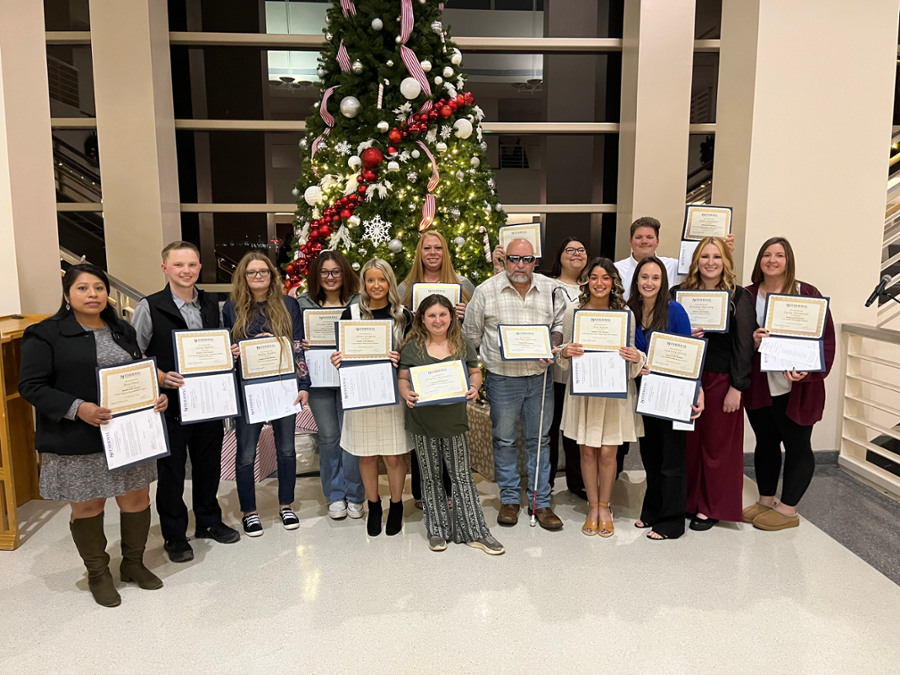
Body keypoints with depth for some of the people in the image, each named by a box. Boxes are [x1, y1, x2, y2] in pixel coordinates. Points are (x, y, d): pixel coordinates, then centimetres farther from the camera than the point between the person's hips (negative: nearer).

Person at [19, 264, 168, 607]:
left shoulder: (123, 331, 12)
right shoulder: (45, 334, -6)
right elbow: (31, 386, -9)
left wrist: (156, 397, -4)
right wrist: (76, 408, -22)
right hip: (77, 444, -5)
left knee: (137, 499, 11)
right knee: (87, 507, 9)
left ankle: (133, 563, 34)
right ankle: (98, 574, 30)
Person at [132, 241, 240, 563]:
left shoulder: (212, 305, 7)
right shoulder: (149, 307, -7)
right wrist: (160, 377, -20)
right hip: (170, 403, -4)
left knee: (209, 464, 16)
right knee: (171, 470, 8)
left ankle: (209, 521, 35)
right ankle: (174, 535, 25)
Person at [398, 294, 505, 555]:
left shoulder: (463, 344, 2)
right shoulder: (412, 347, -1)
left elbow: (475, 372, 9)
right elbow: (402, 378, 2)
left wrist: (474, 387, -12)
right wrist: (406, 394, -18)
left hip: (454, 419, 0)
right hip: (423, 421, 0)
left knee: (462, 475, 4)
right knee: (431, 475, 12)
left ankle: (474, 532, 13)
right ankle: (437, 530, 26)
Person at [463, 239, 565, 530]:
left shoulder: (550, 289, 3)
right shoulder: (486, 290, -3)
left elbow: (560, 323, 13)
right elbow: (471, 332, 5)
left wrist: (554, 347, -5)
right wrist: (488, 359, 2)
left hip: (540, 377, 2)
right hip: (502, 378, -2)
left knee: (539, 440, 10)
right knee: (504, 440, 9)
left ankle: (540, 502, 22)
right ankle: (509, 500, 25)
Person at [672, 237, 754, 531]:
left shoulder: (739, 297, -1)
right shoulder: (679, 292, 6)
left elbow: (744, 345, -4)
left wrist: (736, 387, -9)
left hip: (721, 380, -2)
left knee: (717, 443, 7)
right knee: (686, 441, 7)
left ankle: (711, 508, 22)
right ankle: (686, 501, 23)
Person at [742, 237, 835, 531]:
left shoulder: (808, 294, -5)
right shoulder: (748, 296, 2)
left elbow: (825, 338, -8)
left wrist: (807, 371, -21)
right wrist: (752, 341, -17)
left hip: (796, 388, -3)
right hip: (758, 385, 3)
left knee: (797, 446, 6)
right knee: (766, 443, 15)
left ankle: (787, 510, 20)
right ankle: (766, 501, 30)